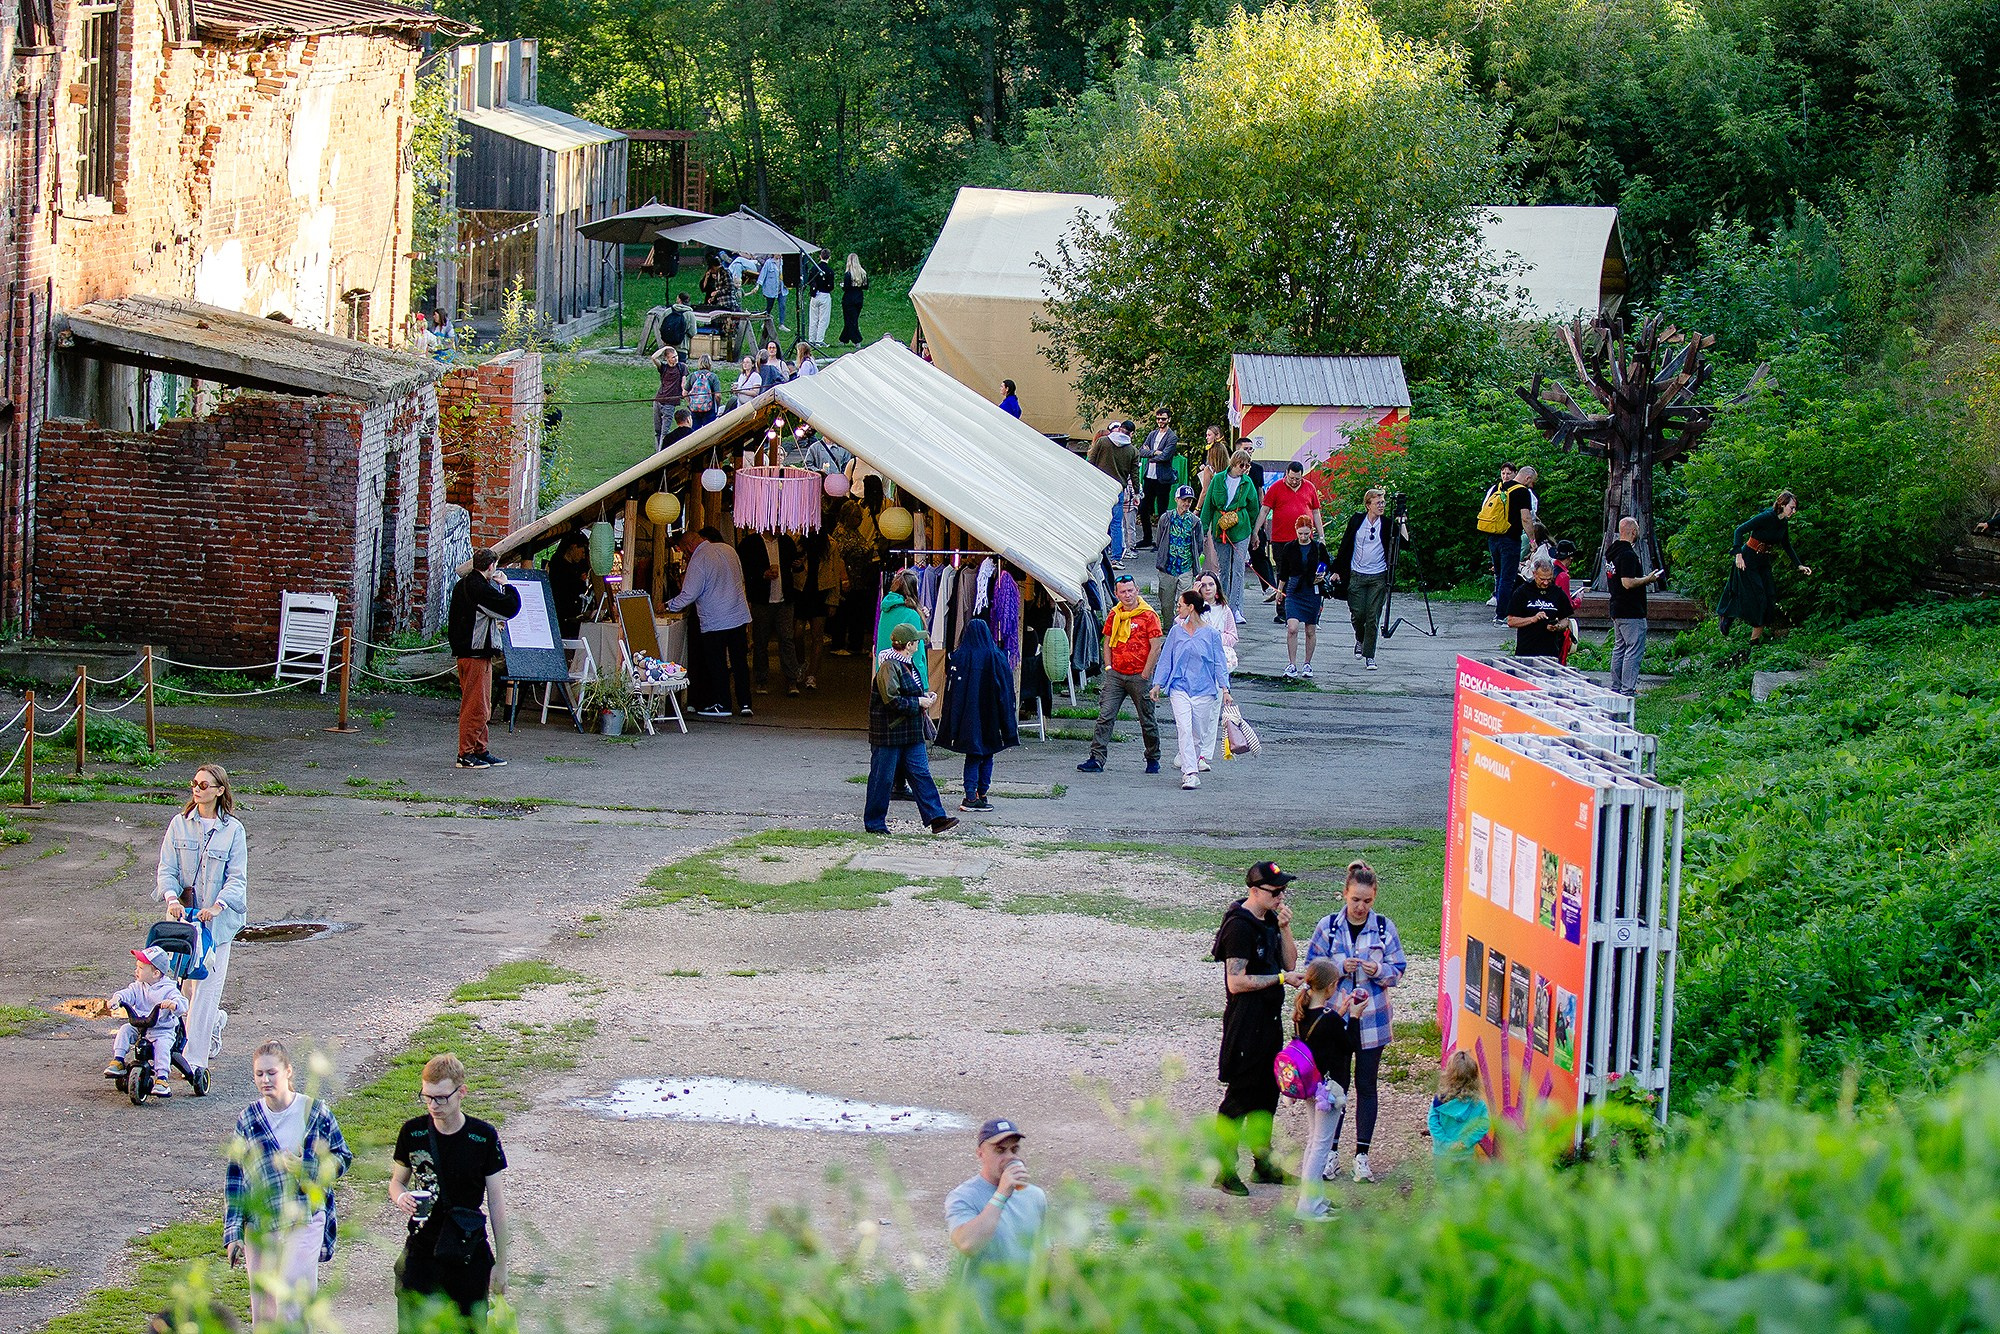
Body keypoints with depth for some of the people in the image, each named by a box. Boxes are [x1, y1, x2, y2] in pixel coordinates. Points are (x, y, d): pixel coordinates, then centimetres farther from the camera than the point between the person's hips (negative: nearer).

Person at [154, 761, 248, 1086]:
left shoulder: (233, 830, -1)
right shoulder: (180, 824, 5)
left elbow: (237, 877, -6)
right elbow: (167, 868, 1)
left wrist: (217, 906, -22)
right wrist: (172, 897, -18)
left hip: (217, 917, -3)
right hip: (183, 913, 3)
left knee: (206, 985, -9)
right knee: (186, 982, 9)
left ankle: (195, 1061, -10)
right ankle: (215, 1022, 41)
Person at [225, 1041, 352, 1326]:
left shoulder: (314, 1112, -2)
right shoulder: (248, 1120, 5)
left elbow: (343, 1159, 5)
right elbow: (234, 1178, 7)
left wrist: (305, 1170, -14)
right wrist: (233, 1233, 2)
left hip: (305, 1220, -3)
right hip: (259, 1226, 3)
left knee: (292, 1308, -12)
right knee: (263, 1315, 8)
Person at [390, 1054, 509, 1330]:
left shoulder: (484, 1137, -7)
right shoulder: (412, 1132, -2)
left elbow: (496, 1202, 0)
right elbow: (397, 1181, 12)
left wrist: (501, 1264, 1)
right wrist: (401, 1197, -13)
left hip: (470, 1255, -1)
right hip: (421, 1252, 1)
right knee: (414, 1328, -4)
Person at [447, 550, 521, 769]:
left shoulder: (462, 585, 13)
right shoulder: (481, 589, -18)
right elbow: (511, 607, -18)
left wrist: (492, 624, 18)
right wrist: (505, 585, -1)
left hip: (464, 650, 10)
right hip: (477, 653, -10)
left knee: (480, 706, 17)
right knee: (476, 705, -5)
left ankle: (479, 750, 23)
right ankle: (466, 754, -3)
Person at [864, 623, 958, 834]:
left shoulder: (908, 665, 12)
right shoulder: (889, 667, -18)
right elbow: (892, 701, -23)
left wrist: (925, 696, 7)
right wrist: (919, 702, -15)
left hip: (912, 733, 9)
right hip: (889, 733, -9)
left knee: (920, 773, 4)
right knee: (882, 778, 1)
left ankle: (935, 817, 0)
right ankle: (874, 823, 10)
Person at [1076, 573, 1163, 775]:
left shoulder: (1148, 616, -6)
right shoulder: (1114, 616, 9)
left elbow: (1155, 648, -8)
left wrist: (1145, 675, -11)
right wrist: (1108, 667, 5)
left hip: (1139, 676, -4)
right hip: (1116, 674, 4)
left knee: (1147, 720, 6)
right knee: (1105, 715, -7)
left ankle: (1153, 759, 23)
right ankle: (1097, 759, -10)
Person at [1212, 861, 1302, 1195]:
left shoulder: (1269, 919, 9)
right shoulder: (1239, 926, -19)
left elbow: (1290, 962, 11)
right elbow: (1236, 982, -22)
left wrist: (1284, 928, -4)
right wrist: (1281, 978, -17)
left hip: (1269, 1019, 9)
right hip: (1245, 1021, -9)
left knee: (1267, 1092, 17)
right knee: (1240, 1095, -5)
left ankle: (1262, 1163, 28)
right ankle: (1225, 1170, 1)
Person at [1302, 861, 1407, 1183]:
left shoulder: (1384, 928, -1)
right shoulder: (1328, 926, -3)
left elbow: (1398, 971, 3)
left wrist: (1379, 970, -18)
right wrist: (1340, 967, -17)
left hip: (1371, 1019, 0)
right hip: (1336, 1017, 0)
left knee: (1366, 1086, 6)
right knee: (1336, 1084, 7)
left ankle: (1362, 1155, 12)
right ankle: (1332, 1152, 17)